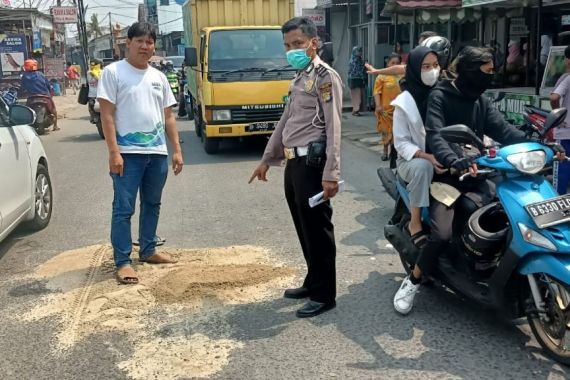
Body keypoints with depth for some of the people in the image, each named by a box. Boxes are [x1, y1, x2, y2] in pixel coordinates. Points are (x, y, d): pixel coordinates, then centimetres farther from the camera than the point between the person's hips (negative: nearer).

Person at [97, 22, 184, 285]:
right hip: (127, 153, -6)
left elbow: (168, 117, 16)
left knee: (152, 204, 15)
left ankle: (148, 251, 29)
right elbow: (107, 115, -8)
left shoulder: (158, 77, 13)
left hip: (157, 153, 6)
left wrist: (176, 150, 9)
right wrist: (114, 152, -16)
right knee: (123, 208, -4)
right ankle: (122, 262, 2)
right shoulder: (113, 72, -3)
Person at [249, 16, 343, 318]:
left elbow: (333, 128, -15)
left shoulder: (325, 76, -8)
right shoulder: (299, 78, 19)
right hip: (294, 163, 9)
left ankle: (324, 295, 7)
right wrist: (267, 159, 24)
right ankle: (312, 282, 29)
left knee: (317, 230, -2)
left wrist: (331, 173, -22)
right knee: (304, 229, 15)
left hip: (312, 162, -9)